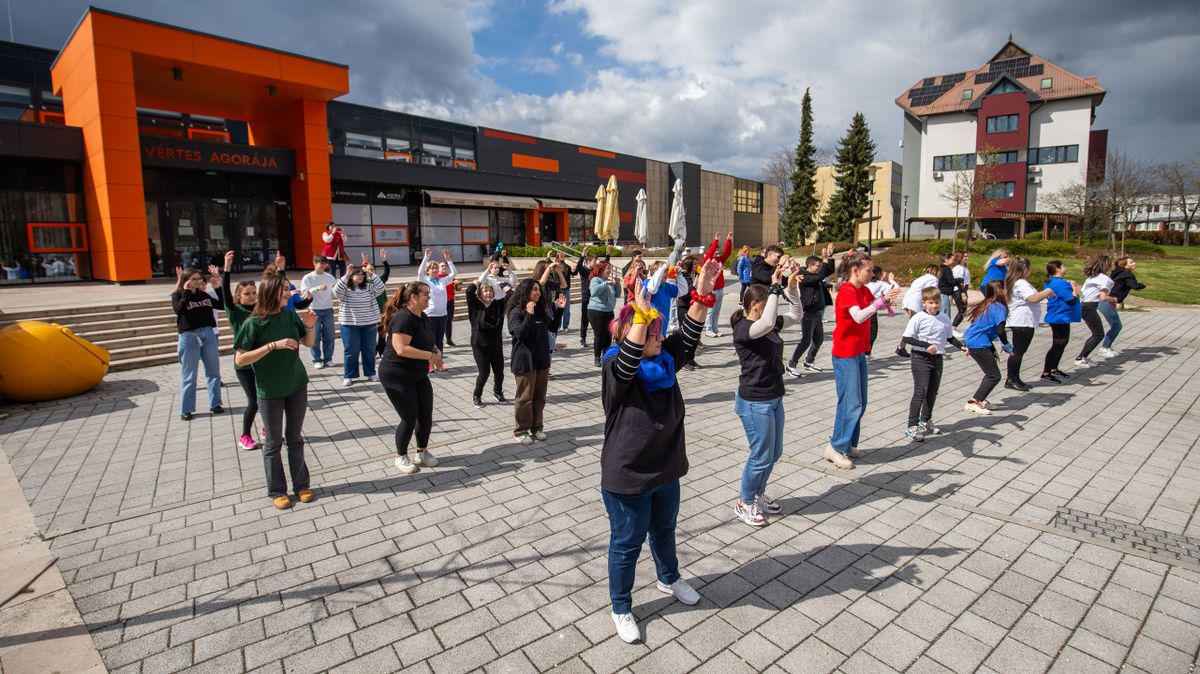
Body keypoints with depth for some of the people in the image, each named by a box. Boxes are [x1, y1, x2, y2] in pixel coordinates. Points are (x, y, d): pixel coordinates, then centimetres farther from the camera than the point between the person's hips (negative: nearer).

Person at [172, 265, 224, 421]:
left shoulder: (204, 295, 9)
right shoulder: (177, 295, -1)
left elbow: (223, 305, 9)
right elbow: (179, 310, -20)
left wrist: (219, 287, 0)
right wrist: (187, 291, -16)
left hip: (208, 334, 4)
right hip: (189, 336, -4)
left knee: (214, 371, 9)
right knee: (189, 375, 2)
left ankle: (215, 404, 20)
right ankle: (186, 409, 12)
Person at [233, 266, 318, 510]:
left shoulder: (290, 315, -2)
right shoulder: (254, 323, -15)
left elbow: (308, 343, 10)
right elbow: (240, 359, -16)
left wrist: (309, 327, -10)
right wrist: (273, 345, -25)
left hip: (297, 385, 4)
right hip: (270, 391, -4)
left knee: (295, 438, 14)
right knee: (274, 443, 9)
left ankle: (301, 485, 26)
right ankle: (277, 491, 23)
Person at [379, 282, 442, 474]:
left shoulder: (424, 318, 5)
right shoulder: (404, 318, -22)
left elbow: (428, 342, 19)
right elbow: (401, 349, -31)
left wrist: (437, 352, -3)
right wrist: (430, 355, -26)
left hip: (419, 375, 8)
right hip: (397, 376, -8)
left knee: (426, 415, 9)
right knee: (409, 418, -2)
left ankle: (422, 452, 28)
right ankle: (401, 457, 20)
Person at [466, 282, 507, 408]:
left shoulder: (498, 305, 0)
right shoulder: (475, 305, -6)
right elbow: (469, 290, -19)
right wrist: (479, 282, -3)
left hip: (496, 344, 3)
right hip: (480, 345, -3)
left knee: (499, 371, 11)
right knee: (484, 373, 0)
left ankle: (498, 392, 39)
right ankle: (476, 396, 24)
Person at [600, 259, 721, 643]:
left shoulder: (665, 361, -4)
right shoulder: (616, 372, -22)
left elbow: (688, 335, -15)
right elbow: (629, 356, -43)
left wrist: (703, 294, -26)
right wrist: (641, 313, -51)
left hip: (666, 471, 7)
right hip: (626, 479, -6)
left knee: (664, 530, 29)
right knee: (626, 544, 13)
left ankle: (669, 579, 56)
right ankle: (621, 608, 35)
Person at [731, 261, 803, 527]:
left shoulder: (770, 325, 6)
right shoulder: (743, 328, -19)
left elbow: (796, 316, 15)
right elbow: (766, 323, -40)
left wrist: (792, 287, 1)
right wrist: (776, 288, -32)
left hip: (774, 398, 9)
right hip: (755, 402, -9)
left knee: (774, 452, 19)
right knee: (761, 456, 2)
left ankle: (758, 494, 40)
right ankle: (744, 503, 23)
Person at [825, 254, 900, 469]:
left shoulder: (864, 290, 11)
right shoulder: (847, 291, -16)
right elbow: (859, 317, -30)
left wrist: (887, 297, -13)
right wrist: (882, 300, -34)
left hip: (859, 352, 9)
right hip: (845, 354, -9)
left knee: (860, 402, 13)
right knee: (851, 403, -7)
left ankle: (849, 444, 23)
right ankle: (835, 447, 3)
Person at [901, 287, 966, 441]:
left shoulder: (945, 318, 6)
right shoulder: (918, 318, -11)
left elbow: (950, 337, 18)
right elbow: (907, 338, -15)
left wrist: (962, 346, 2)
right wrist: (926, 345, -23)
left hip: (938, 358, 6)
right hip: (921, 358, -6)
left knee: (933, 391, 15)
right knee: (921, 391, -12)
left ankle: (925, 421, 33)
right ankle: (912, 427, -8)